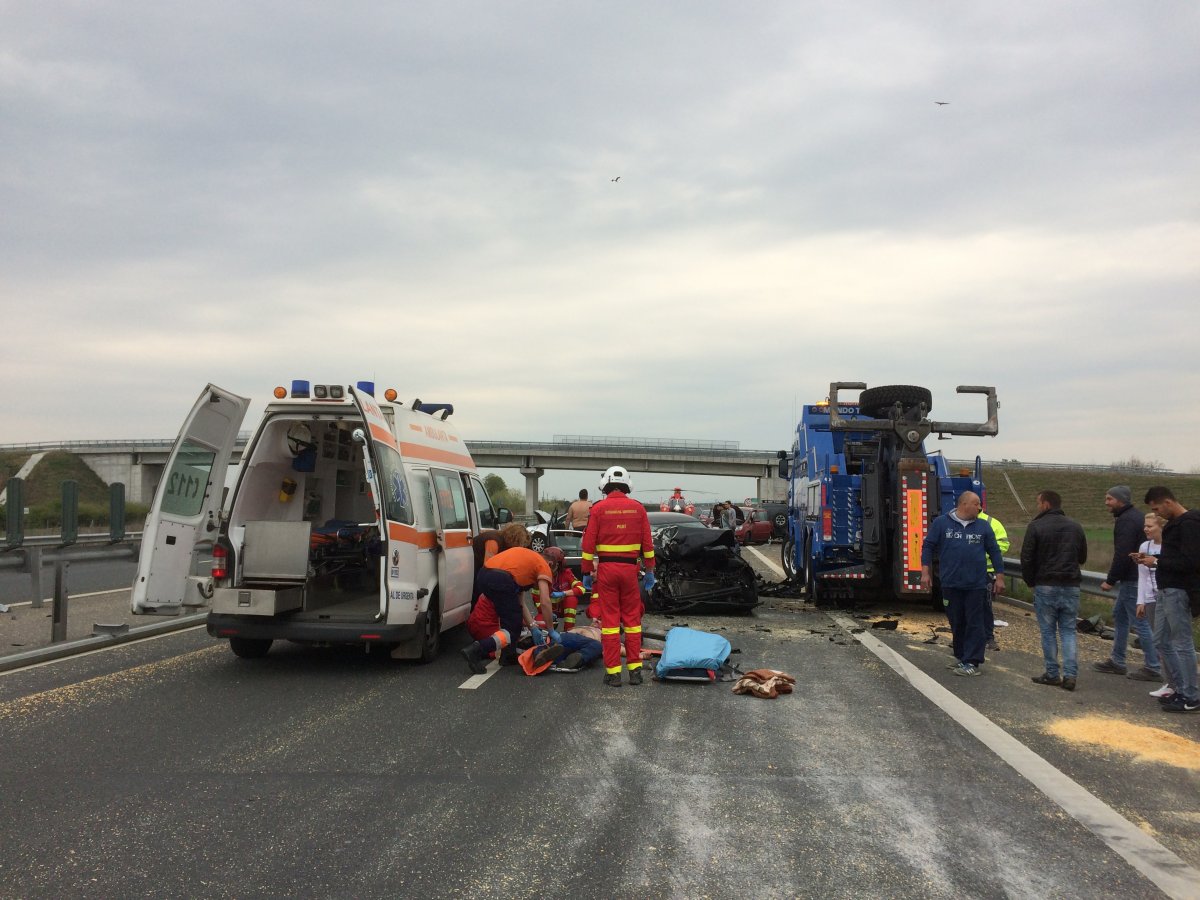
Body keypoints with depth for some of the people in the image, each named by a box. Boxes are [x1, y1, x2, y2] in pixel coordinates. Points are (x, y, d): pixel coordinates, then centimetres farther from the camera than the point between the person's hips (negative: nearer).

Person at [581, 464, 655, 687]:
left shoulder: (599, 508, -3)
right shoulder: (638, 508, 3)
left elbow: (588, 544, -4)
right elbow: (647, 543, 5)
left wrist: (587, 572, 3)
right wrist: (649, 570, 13)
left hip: (606, 568, -2)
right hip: (630, 568, 2)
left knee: (609, 619, 2)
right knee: (632, 618, 11)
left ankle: (613, 672, 3)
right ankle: (635, 668, 11)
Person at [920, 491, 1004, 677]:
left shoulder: (983, 527, 8)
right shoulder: (941, 523, 2)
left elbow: (994, 551, 12)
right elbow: (928, 546, 5)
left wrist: (999, 577, 7)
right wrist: (925, 572, -2)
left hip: (976, 585, 0)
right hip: (951, 585, 0)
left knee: (975, 624, -2)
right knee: (957, 623, 10)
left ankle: (971, 662, 0)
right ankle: (961, 657, 24)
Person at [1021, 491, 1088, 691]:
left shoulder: (1036, 526, -9)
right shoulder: (1076, 527, 7)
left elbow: (1027, 558, -9)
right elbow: (1082, 557, 15)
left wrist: (1030, 581, 4)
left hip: (1046, 586, -4)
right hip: (1071, 586, 4)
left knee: (1048, 631, 6)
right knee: (1068, 630, 8)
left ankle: (1052, 673, 9)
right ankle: (1070, 674, 0)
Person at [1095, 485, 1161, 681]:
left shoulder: (1126, 521, -17)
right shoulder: (1133, 516, 15)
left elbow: (1122, 555, -23)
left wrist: (1110, 580, -16)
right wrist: (1113, 578, 18)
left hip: (1132, 579, -11)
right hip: (1132, 577, 11)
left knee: (1139, 621, -5)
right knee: (1119, 615, 17)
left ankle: (1152, 667, 1)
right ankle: (1117, 661, 23)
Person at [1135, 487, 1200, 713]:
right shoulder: (1175, 523, 14)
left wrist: (1157, 562, -16)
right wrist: (1151, 558, 6)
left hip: (1178, 592, -10)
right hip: (1166, 591, 10)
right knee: (1164, 640, 14)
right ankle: (1181, 689, 21)